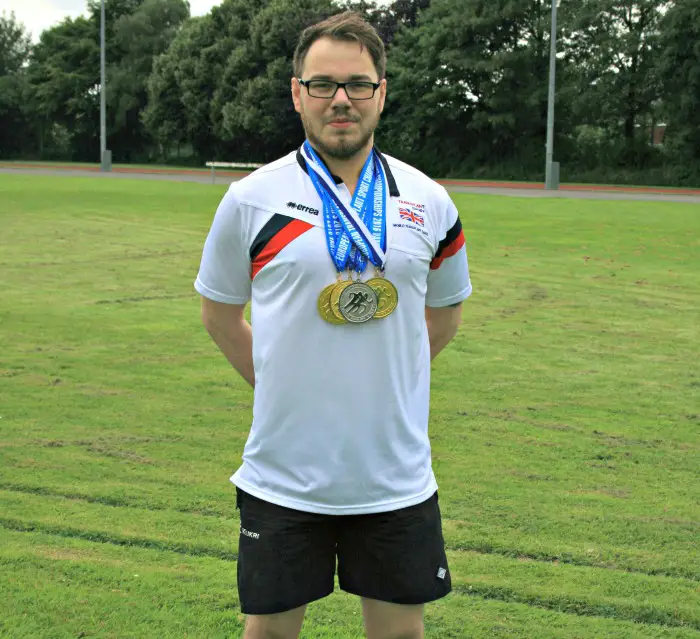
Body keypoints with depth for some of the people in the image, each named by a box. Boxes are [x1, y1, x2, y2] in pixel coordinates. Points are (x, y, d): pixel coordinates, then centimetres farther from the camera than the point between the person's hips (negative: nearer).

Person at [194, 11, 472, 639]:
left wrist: (387, 378, 12)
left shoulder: (429, 202, 2)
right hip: (283, 476, -1)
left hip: (397, 475, 2)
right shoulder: (251, 199, -4)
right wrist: (279, 386, 6)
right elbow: (220, 313, 10)